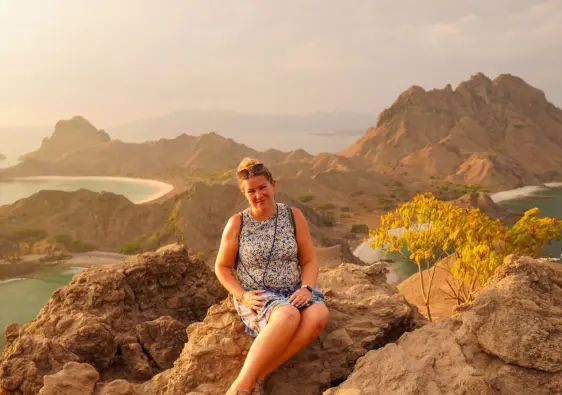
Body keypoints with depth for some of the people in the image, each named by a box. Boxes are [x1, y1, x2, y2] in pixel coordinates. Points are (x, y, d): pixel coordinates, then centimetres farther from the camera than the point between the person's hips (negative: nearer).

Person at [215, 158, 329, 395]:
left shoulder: (294, 216, 2)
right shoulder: (237, 223, -2)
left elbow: (310, 262, 6)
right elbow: (222, 268, 6)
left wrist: (306, 289, -15)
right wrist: (242, 296, -12)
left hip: (292, 293, 3)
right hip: (256, 298, -3)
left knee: (318, 315, -33)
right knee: (289, 316, -38)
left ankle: (259, 375, -28)